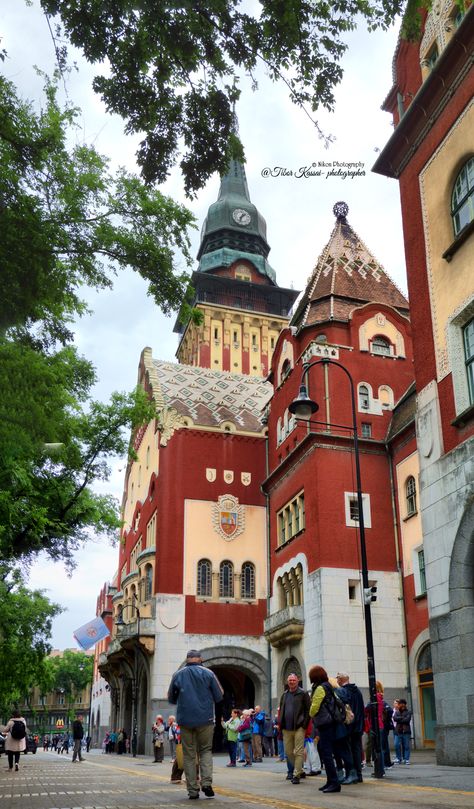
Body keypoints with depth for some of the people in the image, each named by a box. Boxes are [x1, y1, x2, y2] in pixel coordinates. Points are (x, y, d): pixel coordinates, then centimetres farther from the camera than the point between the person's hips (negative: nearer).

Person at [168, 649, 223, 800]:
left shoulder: (178, 675, 3)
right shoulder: (208, 673, -2)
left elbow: (171, 699, 12)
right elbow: (219, 697, -1)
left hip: (185, 720, 1)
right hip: (205, 720, -1)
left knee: (189, 755, 9)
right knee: (206, 750, 13)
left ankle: (192, 790, 6)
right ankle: (206, 782, -5)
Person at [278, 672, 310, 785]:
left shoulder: (303, 694, -2)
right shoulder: (284, 695, 15)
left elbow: (308, 710, -6)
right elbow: (281, 711, 20)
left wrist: (304, 725, -13)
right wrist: (280, 725, 10)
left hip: (299, 728, -6)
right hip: (286, 728, 6)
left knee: (299, 752, -5)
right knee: (288, 752, 10)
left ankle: (296, 775, 0)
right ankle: (300, 771, 25)